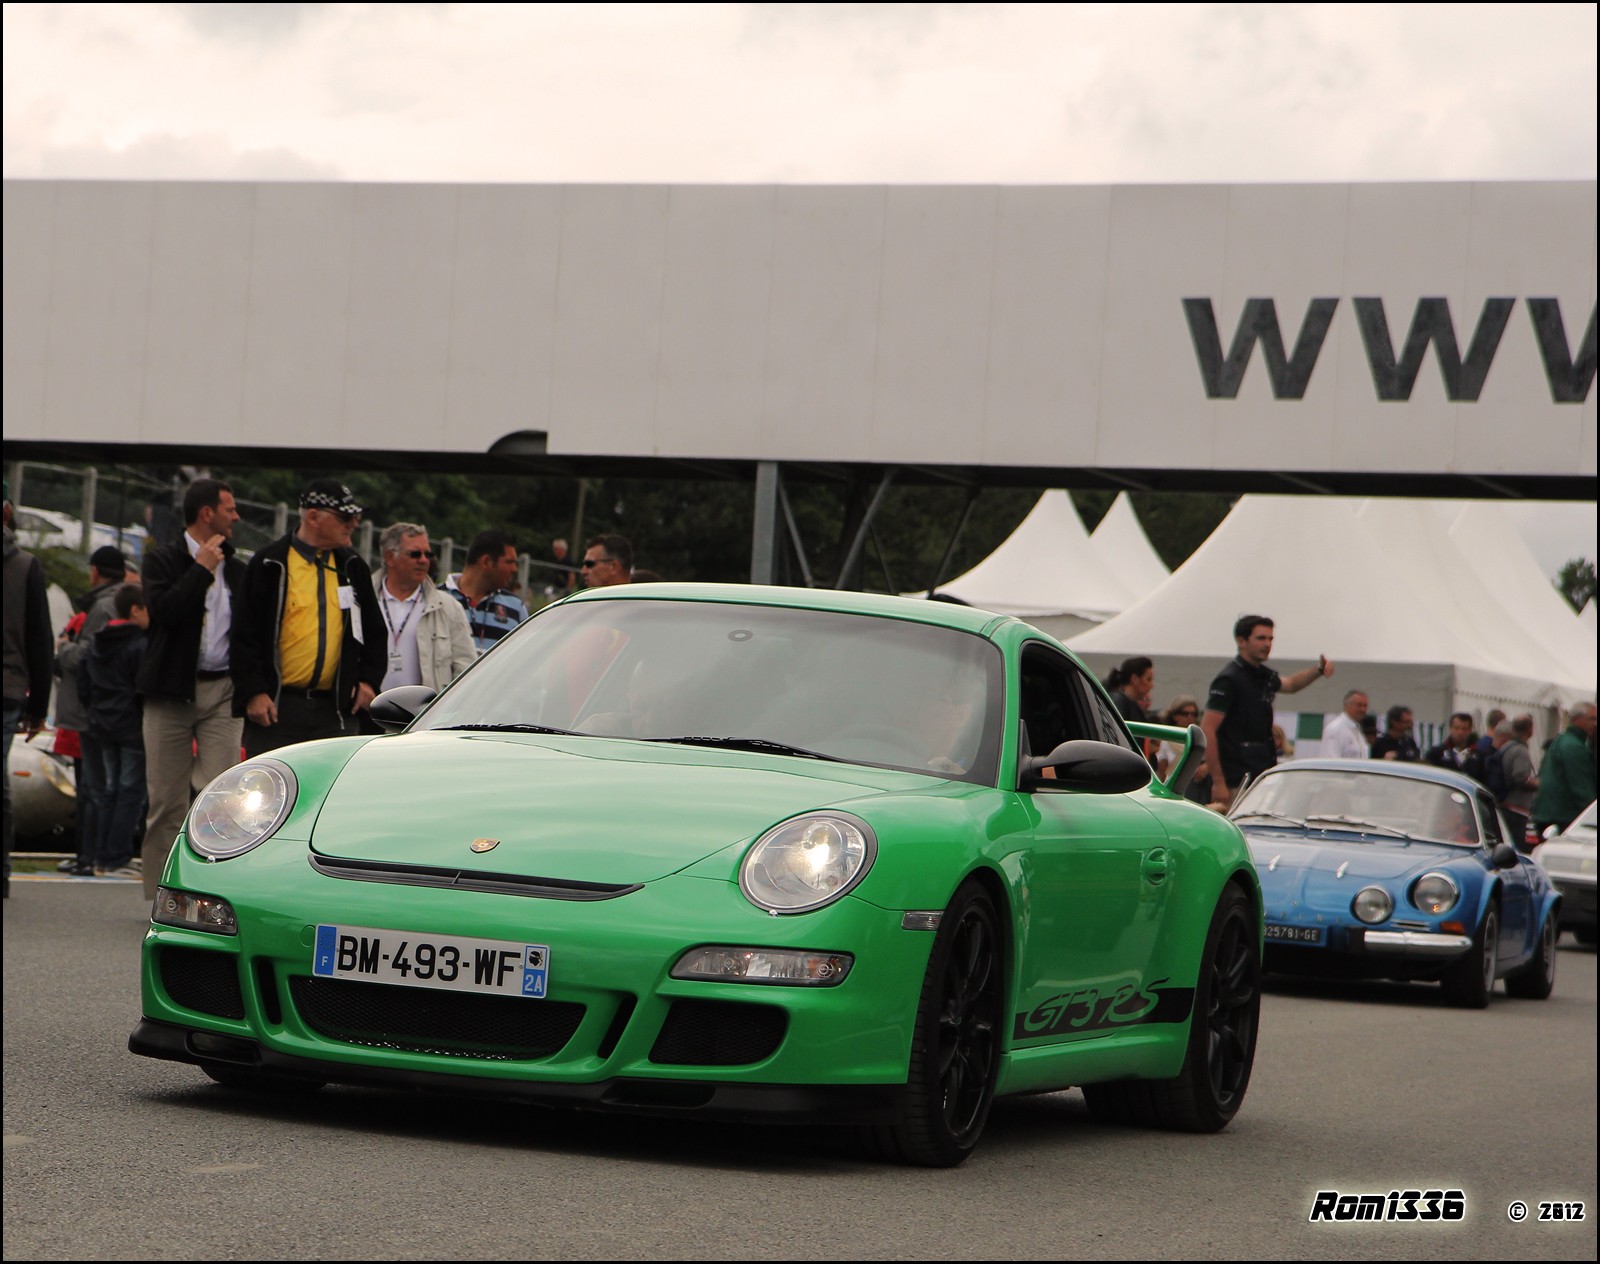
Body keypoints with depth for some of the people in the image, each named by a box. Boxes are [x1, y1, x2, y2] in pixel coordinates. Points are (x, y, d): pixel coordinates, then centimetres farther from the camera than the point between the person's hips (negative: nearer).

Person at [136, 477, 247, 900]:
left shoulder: (237, 569, 16)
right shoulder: (162, 560, 3)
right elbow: (164, 609, -15)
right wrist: (202, 568, -8)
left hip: (224, 691, 2)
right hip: (172, 691, -2)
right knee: (167, 801, 1)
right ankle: (161, 895, 7)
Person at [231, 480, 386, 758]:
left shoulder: (352, 567, 13)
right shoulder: (270, 565, -2)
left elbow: (374, 631, 21)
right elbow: (245, 636, -4)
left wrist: (369, 680, 9)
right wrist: (253, 693, -11)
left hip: (334, 709, 4)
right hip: (276, 708, -4)